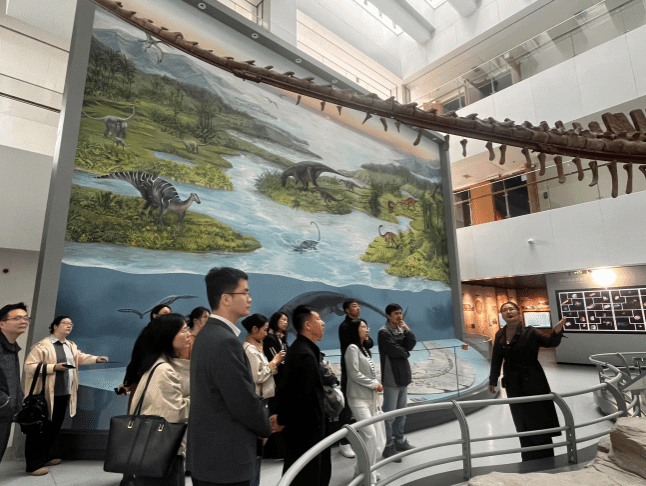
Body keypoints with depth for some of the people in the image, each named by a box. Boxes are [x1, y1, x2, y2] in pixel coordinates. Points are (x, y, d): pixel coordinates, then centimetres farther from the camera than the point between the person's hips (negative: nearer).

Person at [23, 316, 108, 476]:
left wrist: (96, 359, -5)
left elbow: (80, 357, 11)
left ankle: (44, 457, 32)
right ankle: (33, 465, 11)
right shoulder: (42, 346, -13)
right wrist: (54, 367, -23)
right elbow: (29, 366, -16)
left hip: (63, 393, 8)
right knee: (39, 428, 0)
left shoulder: (71, 345, 13)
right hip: (45, 394, -8)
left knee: (55, 427, 17)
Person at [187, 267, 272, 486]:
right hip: (226, 461, -9)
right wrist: (268, 429, -3)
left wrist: (261, 424, 10)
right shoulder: (226, 342, -26)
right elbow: (245, 403, -23)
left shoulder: (207, 334, 6)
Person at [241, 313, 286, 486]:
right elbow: (258, 377, -21)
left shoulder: (255, 347, 12)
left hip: (262, 399, 10)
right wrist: (274, 362, -12)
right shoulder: (249, 349, -18)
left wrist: (274, 362, 3)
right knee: (257, 445, 0)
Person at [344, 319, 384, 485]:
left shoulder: (364, 349, 15)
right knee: (370, 435, -12)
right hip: (359, 398, -9)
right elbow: (355, 374, -17)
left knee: (373, 437, 11)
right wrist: (374, 384, -10)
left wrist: (376, 384, -2)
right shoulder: (352, 348, -12)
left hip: (370, 397, 9)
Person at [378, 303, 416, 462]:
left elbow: (411, 345, 0)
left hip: (403, 376, 8)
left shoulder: (402, 329, 10)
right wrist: (406, 352, -1)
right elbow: (393, 351, -20)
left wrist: (407, 330, -13)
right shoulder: (384, 332, -12)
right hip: (391, 378, -8)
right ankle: (389, 446, 8)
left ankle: (399, 440, 31)